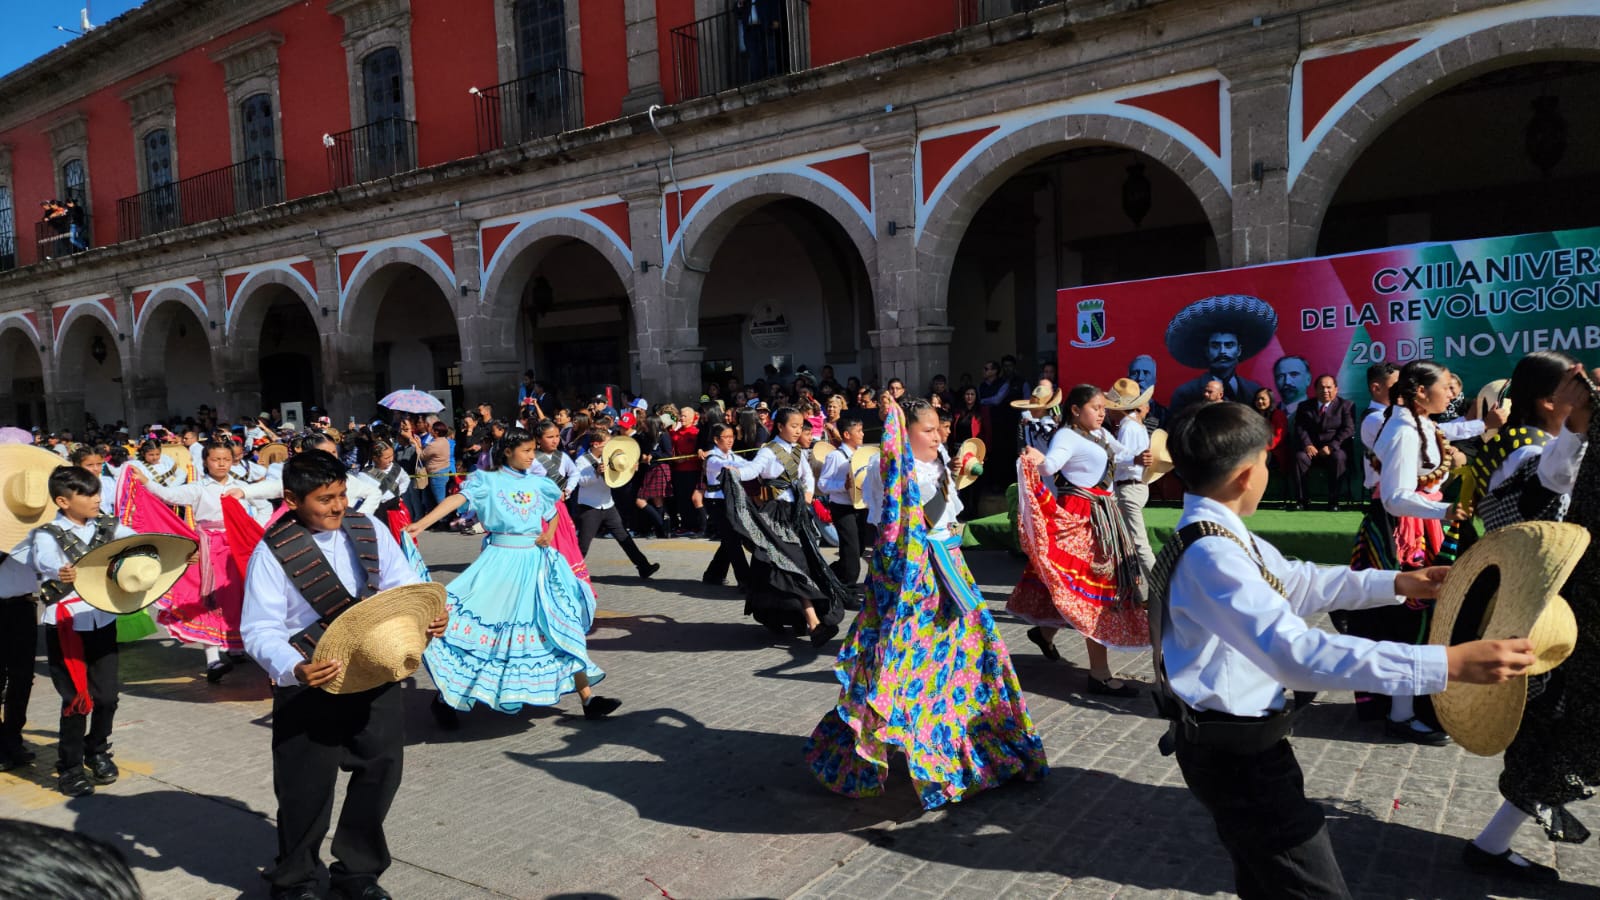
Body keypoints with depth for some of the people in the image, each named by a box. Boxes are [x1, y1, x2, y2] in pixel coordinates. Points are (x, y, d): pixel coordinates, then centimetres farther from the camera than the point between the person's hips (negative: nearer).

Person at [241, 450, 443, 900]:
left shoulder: (369, 530, 1)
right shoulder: (272, 552, -12)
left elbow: (404, 585, 5)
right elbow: (261, 630, -16)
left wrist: (428, 615, -15)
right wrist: (294, 669, -33)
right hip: (309, 688, -4)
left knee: (380, 774, 13)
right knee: (307, 789, 8)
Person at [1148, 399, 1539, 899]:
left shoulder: (1219, 536, 3)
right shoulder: (1211, 556, -30)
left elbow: (1295, 582, 19)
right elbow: (1297, 653, -40)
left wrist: (1393, 584, 16)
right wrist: (1448, 664, -40)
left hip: (1235, 742, 11)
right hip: (1234, 752, -11)